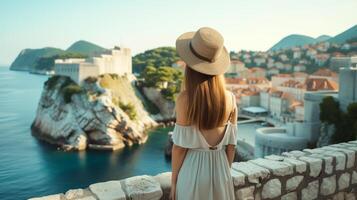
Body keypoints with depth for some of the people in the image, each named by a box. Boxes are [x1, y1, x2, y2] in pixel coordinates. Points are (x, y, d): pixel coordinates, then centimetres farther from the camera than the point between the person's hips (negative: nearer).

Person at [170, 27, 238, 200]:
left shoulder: (185, 98, -18)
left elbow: (180, 145, -14)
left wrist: (173, 181, -1)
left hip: (192, 169, -3)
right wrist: (225, 173, 14)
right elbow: (231, 145, 1)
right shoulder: (230, 98, -6)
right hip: (219, 168, 4)